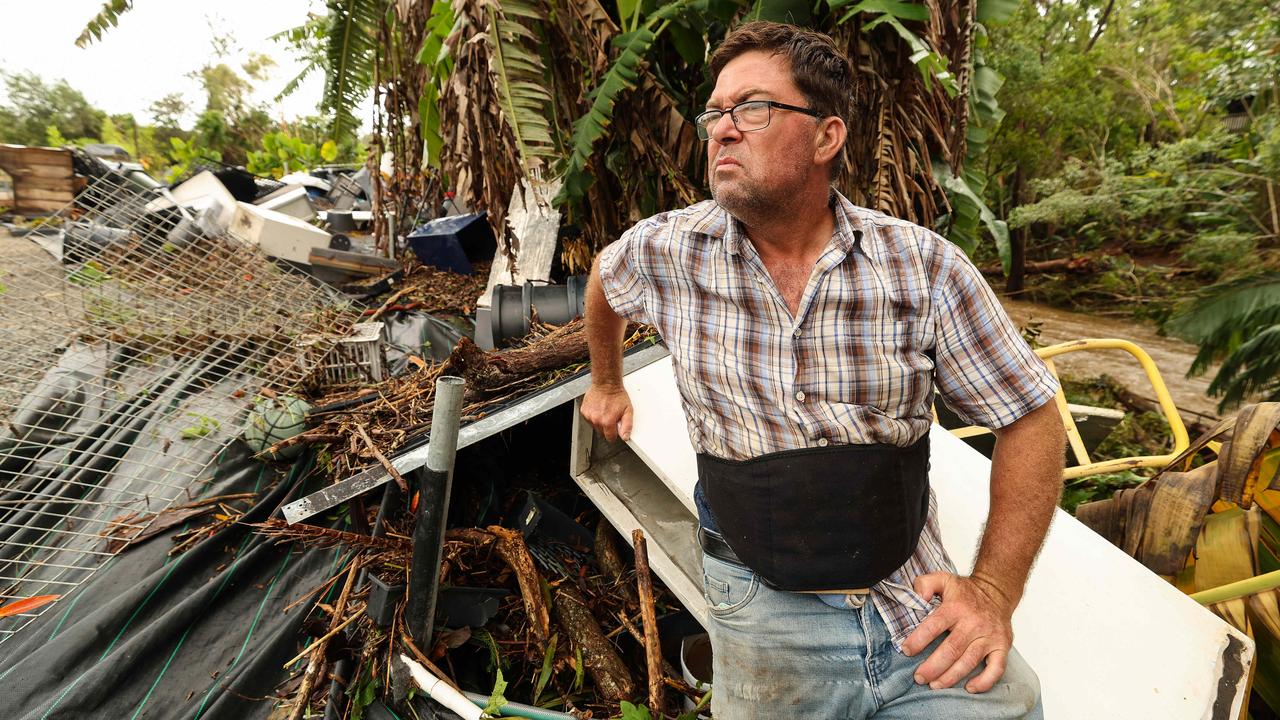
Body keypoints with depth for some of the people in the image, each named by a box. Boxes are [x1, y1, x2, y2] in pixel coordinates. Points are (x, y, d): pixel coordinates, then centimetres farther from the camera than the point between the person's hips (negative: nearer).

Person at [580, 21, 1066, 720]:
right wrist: (606, 382, 27)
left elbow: (1030, 414, -2)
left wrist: (995, 586, -10)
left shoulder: (923, 264, -10)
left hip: (920, 596, 0)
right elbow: (604, 277, 16)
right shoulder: (666, 251, -7)